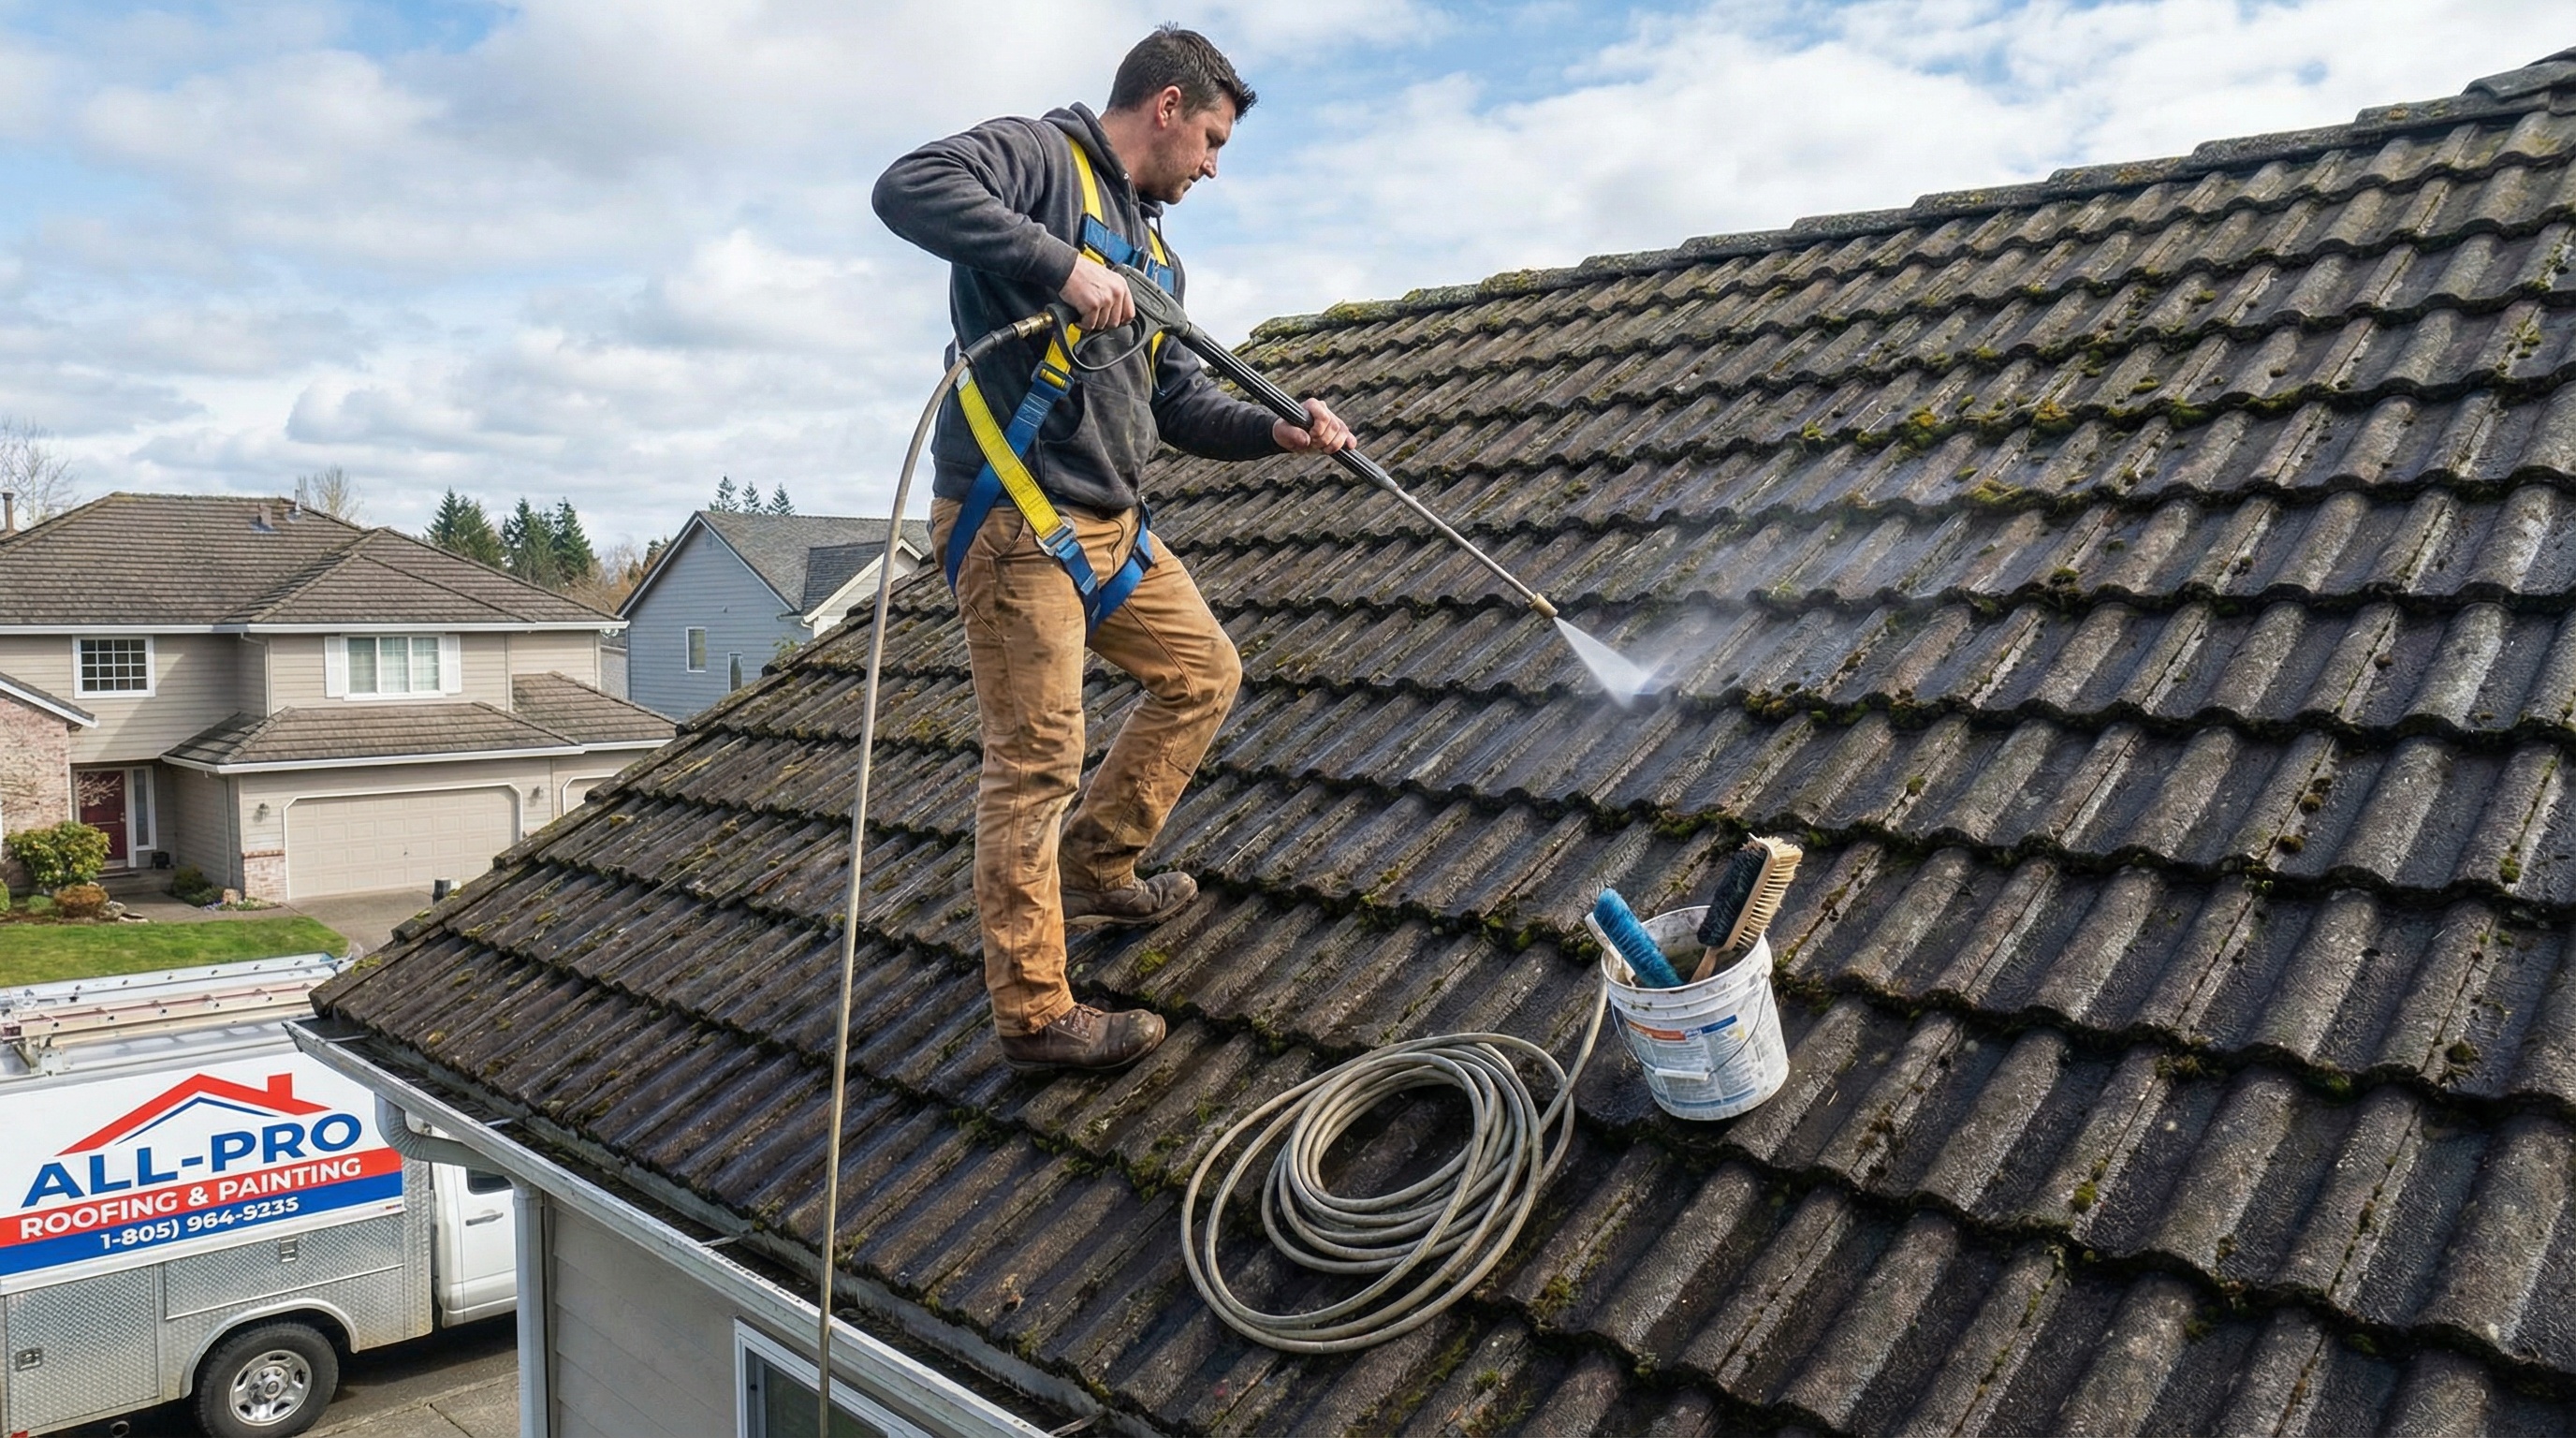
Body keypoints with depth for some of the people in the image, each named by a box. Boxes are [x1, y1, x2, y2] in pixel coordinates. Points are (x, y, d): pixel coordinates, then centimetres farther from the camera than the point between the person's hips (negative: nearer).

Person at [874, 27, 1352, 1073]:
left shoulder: (1151, 248, 21)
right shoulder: (1039, 159, -5)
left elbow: (1180, 404, 20)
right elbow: (909, 187, -25)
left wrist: (1276, 431, 5)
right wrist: (1061, 264, -29)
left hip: (1109, 525, 10)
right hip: (1012, 523, -9)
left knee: (1203, 673, 16)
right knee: (1037, 763, -7)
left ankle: (1096, 866, 29)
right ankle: (1033, 1016, 3)